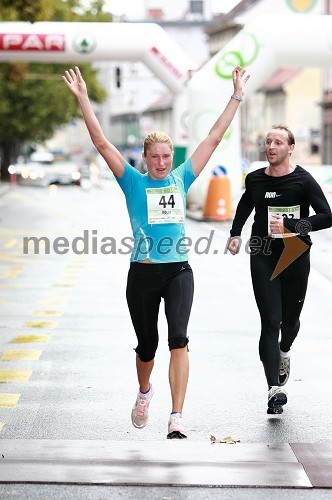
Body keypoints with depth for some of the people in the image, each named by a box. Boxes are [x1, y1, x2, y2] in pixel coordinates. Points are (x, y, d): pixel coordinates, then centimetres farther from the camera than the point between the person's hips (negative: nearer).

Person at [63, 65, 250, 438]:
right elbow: (102, 143, -6)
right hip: (142, 274, 0)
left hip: (178, 271, 0)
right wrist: (83, 99, -12)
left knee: (178, 338, -19)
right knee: (147, 345, 13)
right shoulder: (134, 182, 1)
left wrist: (237, 97, 6)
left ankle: (176, 420, -20)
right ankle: (144, 392, 46)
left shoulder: (181, 179, 6)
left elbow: (213, 139, 7)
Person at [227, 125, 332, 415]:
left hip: (295, 257, -1)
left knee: (290, 318, 13)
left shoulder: (303, 181, -7)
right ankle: (275, 389, -15)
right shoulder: (255, 180, 6)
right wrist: (236, 233, 19)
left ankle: (284, 351, 51)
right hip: (263, 257, 1)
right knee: (270, 321, -9)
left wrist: (290, 225, -22)